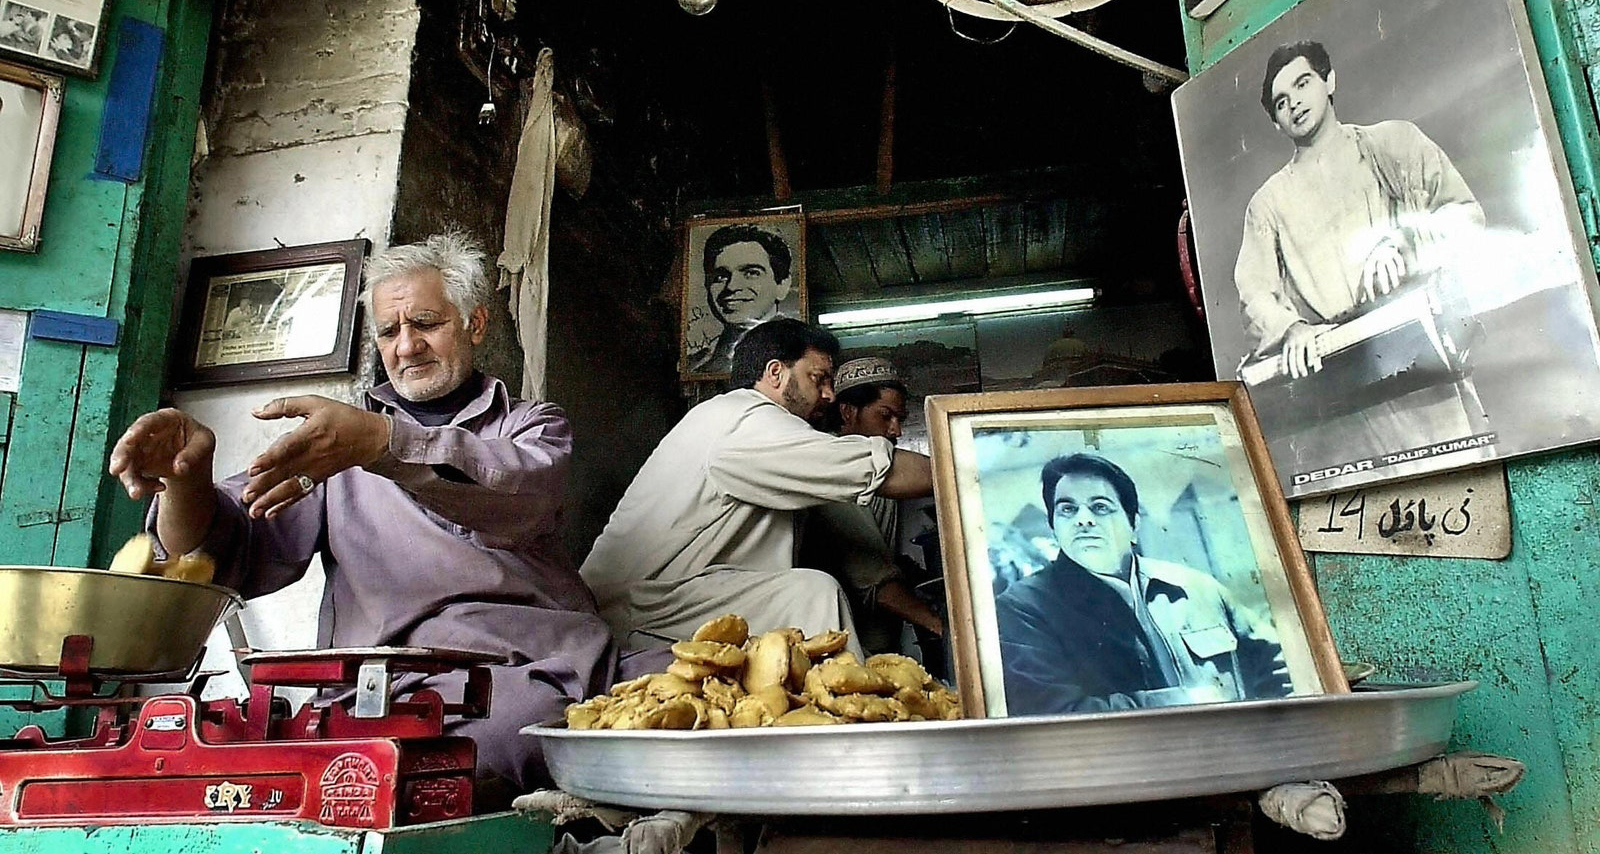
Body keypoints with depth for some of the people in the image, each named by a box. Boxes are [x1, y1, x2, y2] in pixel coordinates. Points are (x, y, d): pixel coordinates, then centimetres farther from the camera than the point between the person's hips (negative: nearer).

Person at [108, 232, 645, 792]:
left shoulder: (533, 426, 18)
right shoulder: (330, 441, 25)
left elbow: (518, 494, -9)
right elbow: (233, 556, 11)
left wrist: (380, 442, -26)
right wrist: (186, 475, -12)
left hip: (526, 670, -1)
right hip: (376, 691, 2)